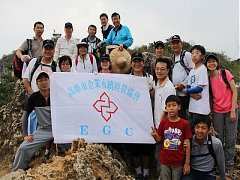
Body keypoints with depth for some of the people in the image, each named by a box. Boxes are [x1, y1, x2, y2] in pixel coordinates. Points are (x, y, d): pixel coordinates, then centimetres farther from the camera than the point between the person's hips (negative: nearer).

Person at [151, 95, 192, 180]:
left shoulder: (185, 123, -7)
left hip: (178, 161, -1)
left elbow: (187, 144, -5)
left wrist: (187, 163, -7)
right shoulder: (163, 122, -2)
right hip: (164, 161, 2)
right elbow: (159, 140, 5)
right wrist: (155, 135, -18)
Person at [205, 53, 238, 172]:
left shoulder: (225, 73, -4)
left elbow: (234, 92, -5)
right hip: (217, 112, 2)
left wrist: (233, 111, -9)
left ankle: (229, 165, 14)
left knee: (230, 139, 2)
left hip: (230, 110, -2)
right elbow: (210, 97, 8)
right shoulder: (208, 79, 4)